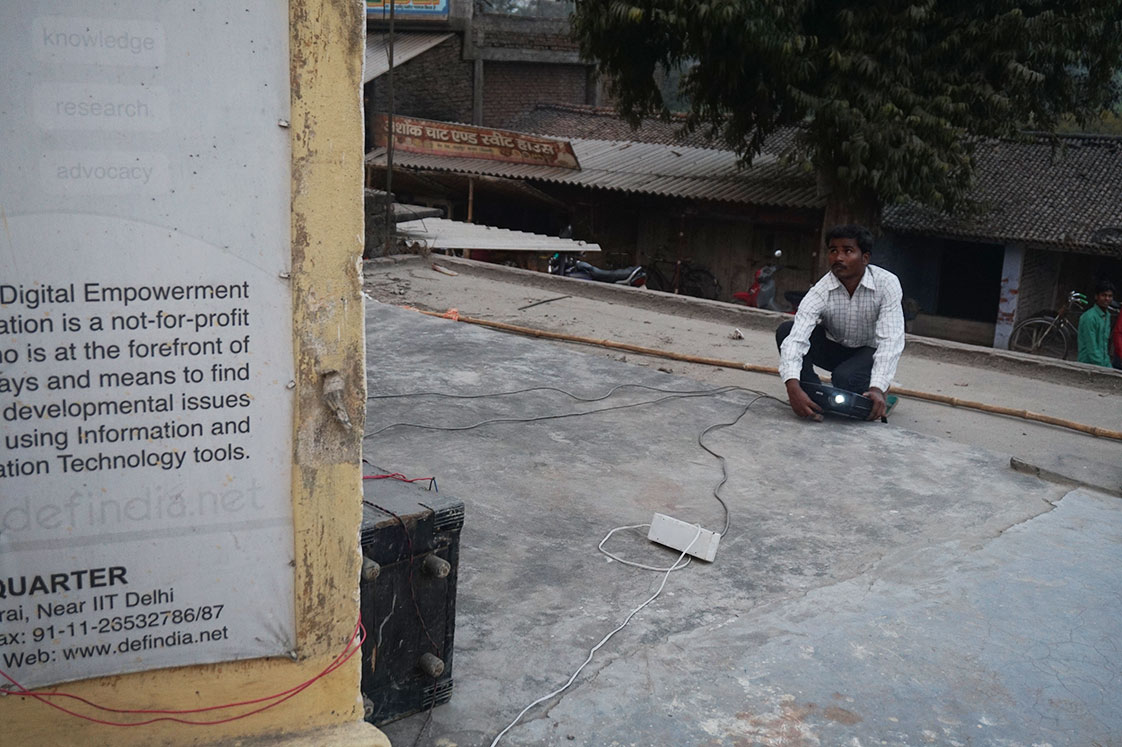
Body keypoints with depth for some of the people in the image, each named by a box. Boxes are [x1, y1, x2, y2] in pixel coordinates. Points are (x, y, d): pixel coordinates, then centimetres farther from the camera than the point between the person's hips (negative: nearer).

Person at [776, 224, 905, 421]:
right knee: (786, 330, -24)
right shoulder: (821, 292, -23)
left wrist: (878, 388, -47)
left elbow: (890, 340, -31)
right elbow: (796, 338, -36)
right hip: (833, 348, 2)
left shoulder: (887, 284, -25)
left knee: (845, 377, -36)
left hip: (870, 352, -2)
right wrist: (793, 388, -54)